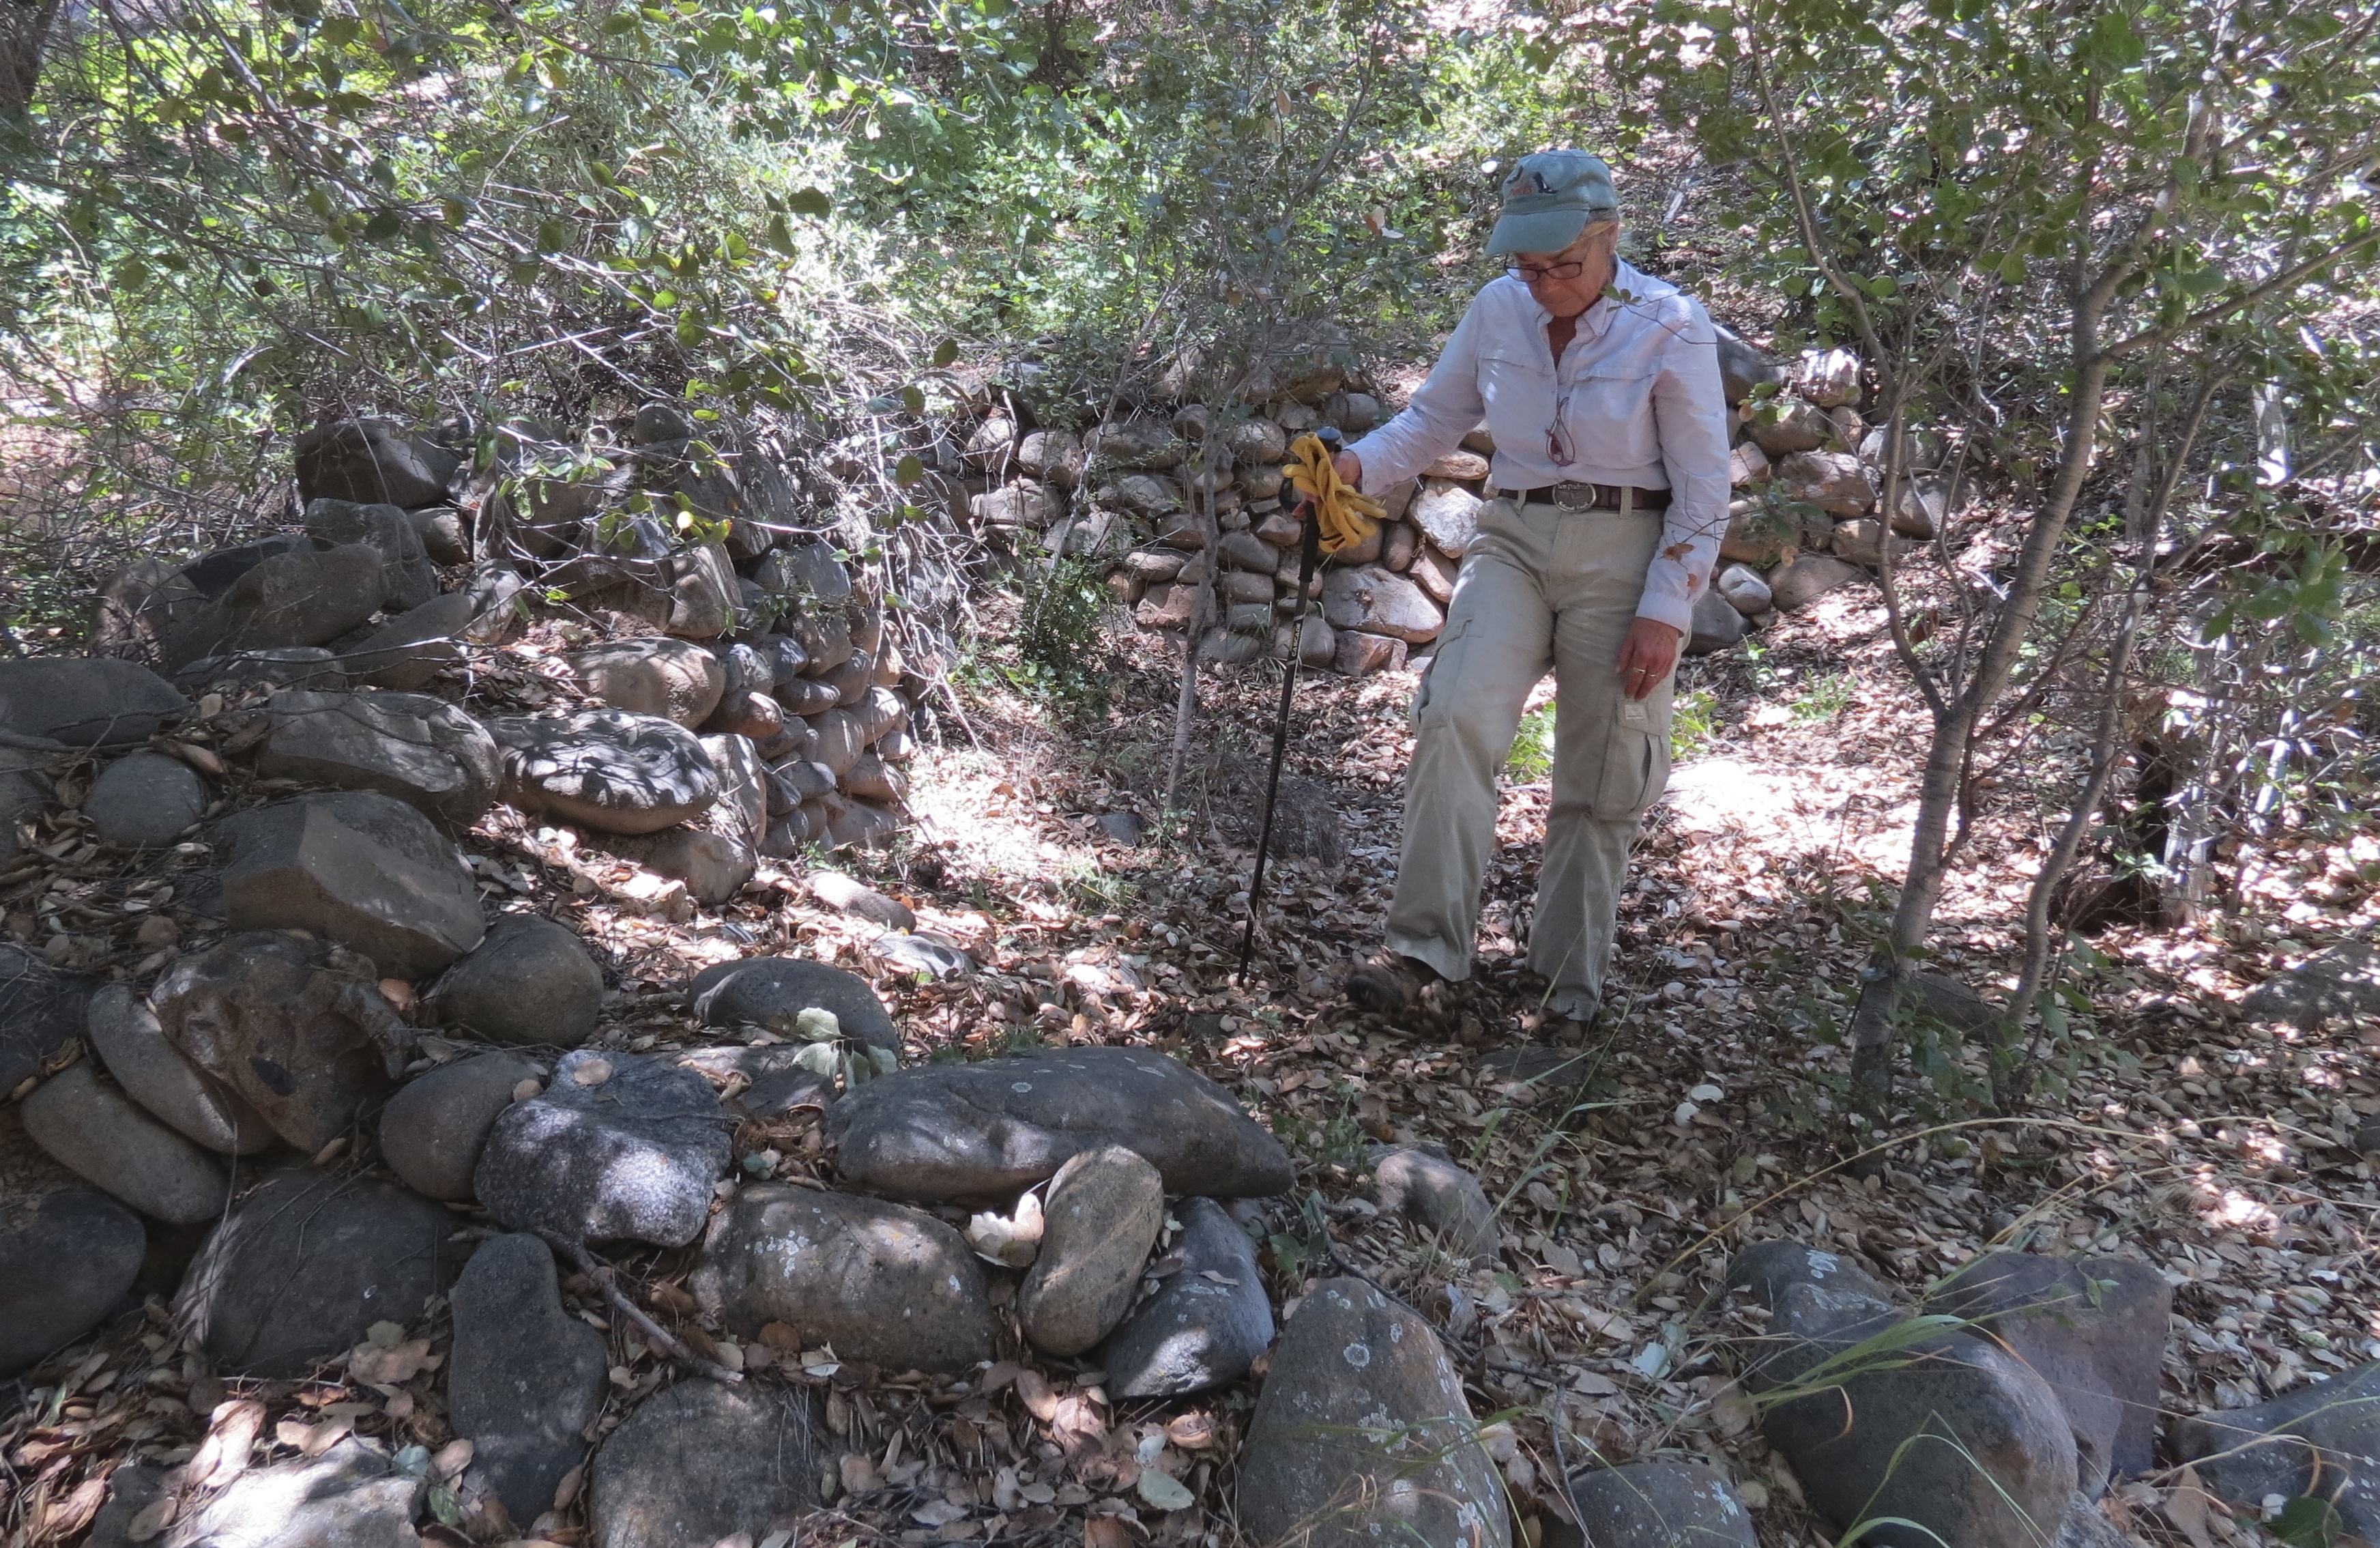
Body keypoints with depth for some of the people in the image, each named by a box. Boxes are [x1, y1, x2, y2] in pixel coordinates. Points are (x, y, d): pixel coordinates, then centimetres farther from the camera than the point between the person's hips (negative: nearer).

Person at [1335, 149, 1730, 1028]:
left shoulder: (1671, 329, -9)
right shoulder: (1497, 310, 0)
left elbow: (1704, 491, -7)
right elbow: (1434, 417, 10)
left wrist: (1665, 612, -12)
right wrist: (1359, 466, -10)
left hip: (1622, 557, -2)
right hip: (1513, 541, 3)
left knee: (1598, 778, 3)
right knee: (1456, 718, -20)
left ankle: (1571, 970, 20)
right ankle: (1423, 946, -16)